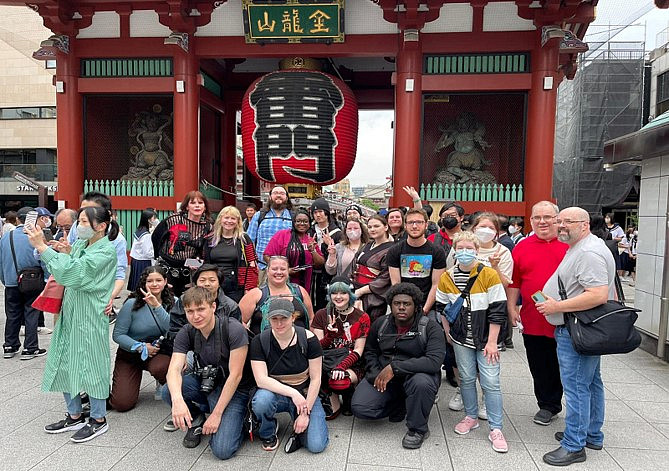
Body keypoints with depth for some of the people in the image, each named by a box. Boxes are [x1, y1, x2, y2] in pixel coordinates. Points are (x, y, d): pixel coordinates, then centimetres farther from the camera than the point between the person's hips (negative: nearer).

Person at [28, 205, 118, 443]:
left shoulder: (106, 250, -14)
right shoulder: (79, 245, 10)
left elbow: (73, 273, -23)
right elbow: (68, 276, 15)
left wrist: (42, 247, -22)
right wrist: (67, 254, -2)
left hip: (90, 316, -8)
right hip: (69, 313, 8)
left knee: (90, 365, 0)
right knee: (65, 363, 14)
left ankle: (99, 419, 17)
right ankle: (75, 416, 30)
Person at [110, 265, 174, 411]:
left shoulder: (172, 302, -6)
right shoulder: (132, 304, -12)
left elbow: (172, 329, -21)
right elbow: (118, 335, -9)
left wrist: (157, 306, -31)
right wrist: (141, 347, -20)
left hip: (158, 352, 1)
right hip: (130, 353, 0)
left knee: (160, 367, -37)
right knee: (122, 403, -10)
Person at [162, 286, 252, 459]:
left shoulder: (234, 330, -23)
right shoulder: (186, 333, -7)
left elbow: (235, 375, -20)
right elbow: (174, 369, -20)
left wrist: (216, 414, -19)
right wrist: (177, 399, -41)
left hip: (233, 390, -5)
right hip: (203, 383, 5)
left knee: (222, 450, -22)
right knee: (168, 392, -24)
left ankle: (237, 419, 11)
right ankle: (196, 420, 7)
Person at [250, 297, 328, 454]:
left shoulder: (308, 339, -13)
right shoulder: (260, 341, -12)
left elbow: (315, 379, -8)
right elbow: (261, 380, -19)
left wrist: (306, 412, -13)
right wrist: (292, 393, -28)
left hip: (305, 394, -1)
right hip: (275, 392, 1)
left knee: (316, 445, -21)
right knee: (261, 401, -35)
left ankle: (299, 428, 13)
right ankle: (268, 433, -1)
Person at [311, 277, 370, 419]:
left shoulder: (361, 318, 2)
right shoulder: (321, 315, 7)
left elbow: (358, 351, -6)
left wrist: (342, 366, -24)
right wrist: (330, 334, -19)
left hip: (352, 365, -2)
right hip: (326, 362, 2)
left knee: (340, 380, -35)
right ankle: (334, 403, -6)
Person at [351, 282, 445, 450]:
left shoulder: (430, 328, -12)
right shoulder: (380, 324, 2)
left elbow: (434, 362, -26)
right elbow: (370, 351, 17)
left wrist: (394, 367, -30)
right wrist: (376, 374, -4)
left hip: (416, 374, -3)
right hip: (382, 375, 4)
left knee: (421, 383, -39)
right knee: (360, 408, -17)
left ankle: (418, 429, -9)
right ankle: (400, 406, 13)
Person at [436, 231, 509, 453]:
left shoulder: (490, 275, -11)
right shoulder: (446, 278, -1)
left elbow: (498, 310, -10)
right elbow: (443, 309, 11)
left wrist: (492, 342, -11)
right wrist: (448, 334, 6)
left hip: (485, 339, -3)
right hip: (461, 339, 3)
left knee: (490, 382, -3)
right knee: (467, 378, 11)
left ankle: (496, 429, 9)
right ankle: (471, 417, 31)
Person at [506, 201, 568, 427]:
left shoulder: (571, 245, -1)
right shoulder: (522, 248, 5)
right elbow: (514, 282, 8)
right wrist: (511, 308, 5)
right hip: (532, 320, 2)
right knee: (540, 367, 12)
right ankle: (548, 405, 30)